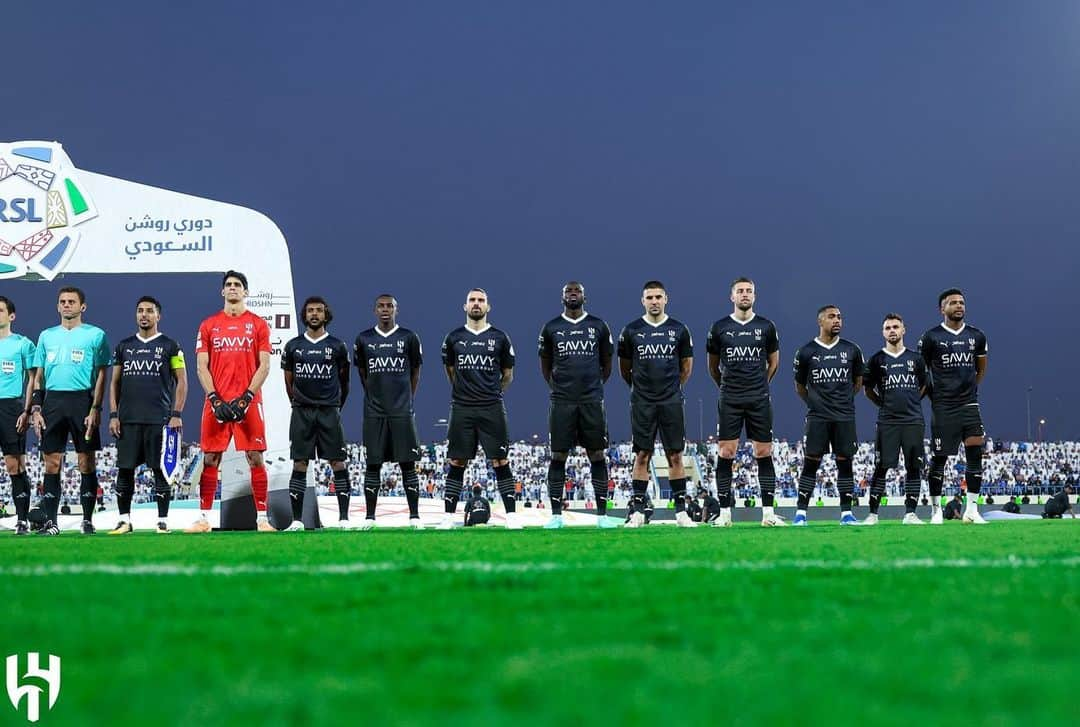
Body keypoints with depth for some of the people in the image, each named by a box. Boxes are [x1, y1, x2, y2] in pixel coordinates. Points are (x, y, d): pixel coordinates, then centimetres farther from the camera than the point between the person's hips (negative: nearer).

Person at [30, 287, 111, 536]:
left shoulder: (95, 335, 3)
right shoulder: (47, 336, 14)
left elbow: (101, 376, 0)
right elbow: (38, 376, 16)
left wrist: (95, 409, -9)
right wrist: (35, 409, 6)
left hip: (82, 400, -3)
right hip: (53, 401, 3)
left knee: (86, 463, -1)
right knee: (51, 464, 1)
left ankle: (88, 520, 6)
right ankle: (51, 522, 5)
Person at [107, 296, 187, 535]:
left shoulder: (170, 346, 3)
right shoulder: (124, 346, 13)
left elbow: (181, 381, 2)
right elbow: (114, 382, 14)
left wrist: (176, 414, -7)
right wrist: (113, 415, 5)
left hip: (159, 419, -3)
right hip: (128, 420, 3)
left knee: (161, 470, -1)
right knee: (124, 470, 3)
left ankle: (163, 522, 5)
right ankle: (124, 521, 10)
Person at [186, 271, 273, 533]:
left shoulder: (258, 325, 6)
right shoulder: (208, 326, 10)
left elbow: (264, 366, 0)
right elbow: (201, 366, 5)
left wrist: (246, 398, -11)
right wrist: (215, 399, -8)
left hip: (249, 401, -1)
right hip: (217, 401, 1)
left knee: (255, 459, -3)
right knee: (210, 459, 2)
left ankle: (262, 519, 1)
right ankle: (203, 518, 7)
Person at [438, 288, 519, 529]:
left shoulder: (499, 338, 4)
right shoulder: (453, 338, 7)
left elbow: (508, 375, 13)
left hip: (492, 409, -1)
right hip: (462, 409, 1)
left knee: (501, 461, -2)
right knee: (457, 463, 3)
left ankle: (511, 515, 1)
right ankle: (448, 516, 7)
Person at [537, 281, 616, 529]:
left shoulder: (599, 326, 6)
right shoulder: (550, 328, 6)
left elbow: (607, 363, 15)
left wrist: (596, 385, 11)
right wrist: (556, 386, 8)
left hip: (592, 401, 0)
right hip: (561, 402, 0)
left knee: (597, 456, 1)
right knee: (558, 456, 0)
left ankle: (602, 513, 5)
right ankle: (556, 514, 4)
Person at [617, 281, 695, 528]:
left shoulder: (679, 330, 4)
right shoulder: (631, 331, 2)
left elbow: (686, 366, 14)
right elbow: (624, 368, 13)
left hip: (671, 401, 0)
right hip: (642, 403, 0)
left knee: (675, 456, 2)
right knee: (642, 456, 1)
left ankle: (681, 511, 7)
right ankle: (637, 511, 5)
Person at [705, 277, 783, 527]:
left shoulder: (766, 327, 5)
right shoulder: (720, 327, 3)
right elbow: (713, 366, 15)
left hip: (759, 400, 1)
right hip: (729, 401, -1)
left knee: (764, 454, 0)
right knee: (726, 454, -3)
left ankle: (768, 513, 3)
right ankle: (724, 513, 2)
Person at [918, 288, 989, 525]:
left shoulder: (976, 336, 8)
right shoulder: (931, 337, -3)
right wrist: (932, 393, 5)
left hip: (969, 403, 3)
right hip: (943, 406, -3)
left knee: (975, 453, -6)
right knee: (939, 458, 0)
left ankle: (972, 509, -1)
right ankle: (935, 510, 10)